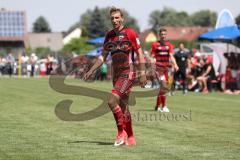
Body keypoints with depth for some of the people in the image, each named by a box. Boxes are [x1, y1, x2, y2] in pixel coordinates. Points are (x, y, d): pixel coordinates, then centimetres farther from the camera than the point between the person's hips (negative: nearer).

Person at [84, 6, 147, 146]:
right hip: (116, 74, 7)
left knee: (112, 101, -20)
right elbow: (103, 56, 16)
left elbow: (140, 54, -7)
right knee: (123, 107, 9)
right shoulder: (109, 35, 10)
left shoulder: (130, 33, -8)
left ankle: (121, 132, -8)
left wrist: (143, 74, -12)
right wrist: (91, 71, 8)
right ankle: (130, 138, 17)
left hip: (128, 73, -7)